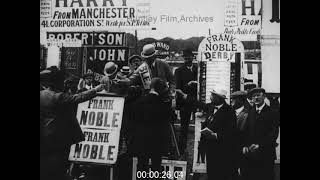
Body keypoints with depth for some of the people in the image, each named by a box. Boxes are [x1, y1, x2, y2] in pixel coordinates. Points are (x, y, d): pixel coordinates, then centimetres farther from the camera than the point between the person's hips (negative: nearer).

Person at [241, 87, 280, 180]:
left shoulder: (272, 113, -4)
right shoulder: (251, 112, 13)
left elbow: (274, 134, -11)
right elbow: (246, 131, 13)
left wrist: (259, 145, -19)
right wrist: (244, 145, -1)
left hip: (265, 155, -4)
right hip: (250, 153, 4)